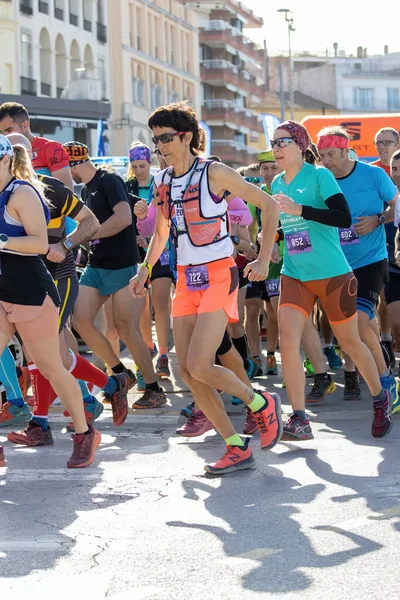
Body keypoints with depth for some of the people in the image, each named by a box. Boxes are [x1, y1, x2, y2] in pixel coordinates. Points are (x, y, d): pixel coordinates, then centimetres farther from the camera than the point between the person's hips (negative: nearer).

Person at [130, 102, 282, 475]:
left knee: (199, 367, -18)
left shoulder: (214, 173, -9)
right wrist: (145, 269, 10)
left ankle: (261, 404, 9)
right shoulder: (162, 182, 9)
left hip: (218, 276, -7)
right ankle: (237, 449, 8)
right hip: (186, 279, 7)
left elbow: (268, 204, -6)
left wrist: (263, 260, -9)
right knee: (187, 372, -1)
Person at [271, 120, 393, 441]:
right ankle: (300, 420, -9)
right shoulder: (277, 184, 8)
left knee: (350, 343, 8)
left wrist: (298, 209, -28)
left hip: (332, 274, -5)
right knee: (288, 342, -13)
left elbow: (344, 218, -23)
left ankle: (381, 399, 33)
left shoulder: (319, 175, -10)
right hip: (294, 276, 5)